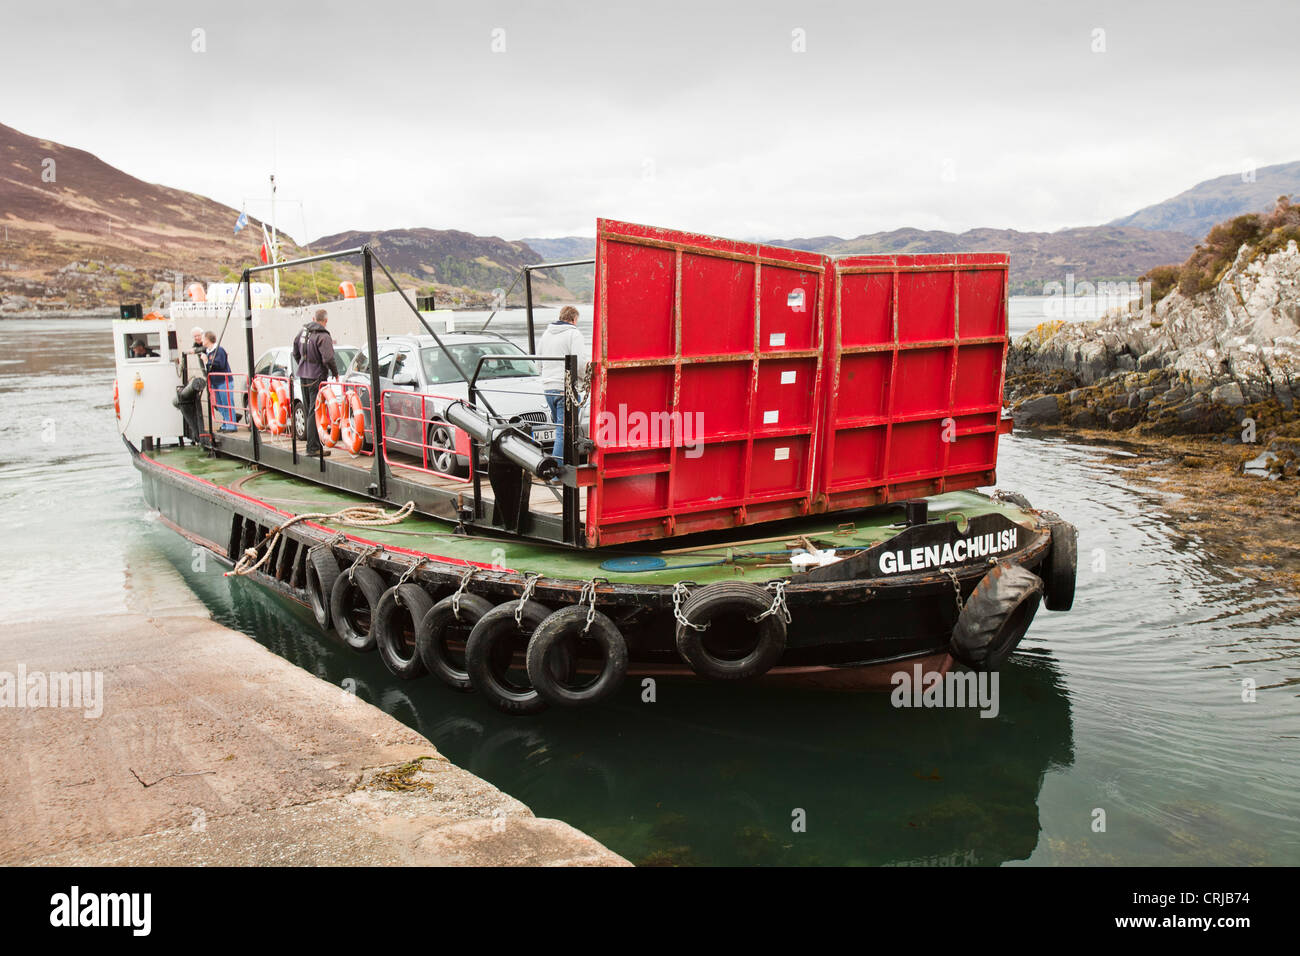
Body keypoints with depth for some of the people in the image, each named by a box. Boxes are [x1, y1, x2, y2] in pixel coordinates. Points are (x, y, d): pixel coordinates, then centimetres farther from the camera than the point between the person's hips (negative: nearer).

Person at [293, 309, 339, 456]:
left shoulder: (302, 331, 8)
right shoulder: (323, 336, -16)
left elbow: (296, 353, 18)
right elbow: (328, 359, -22)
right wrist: (335, 373, -5)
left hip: (303, 376, 8)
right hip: (316, 377, -8)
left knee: (308, 410, 14)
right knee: (315, 412, -6)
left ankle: (312, 443, 22)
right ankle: (313, 447, -6)